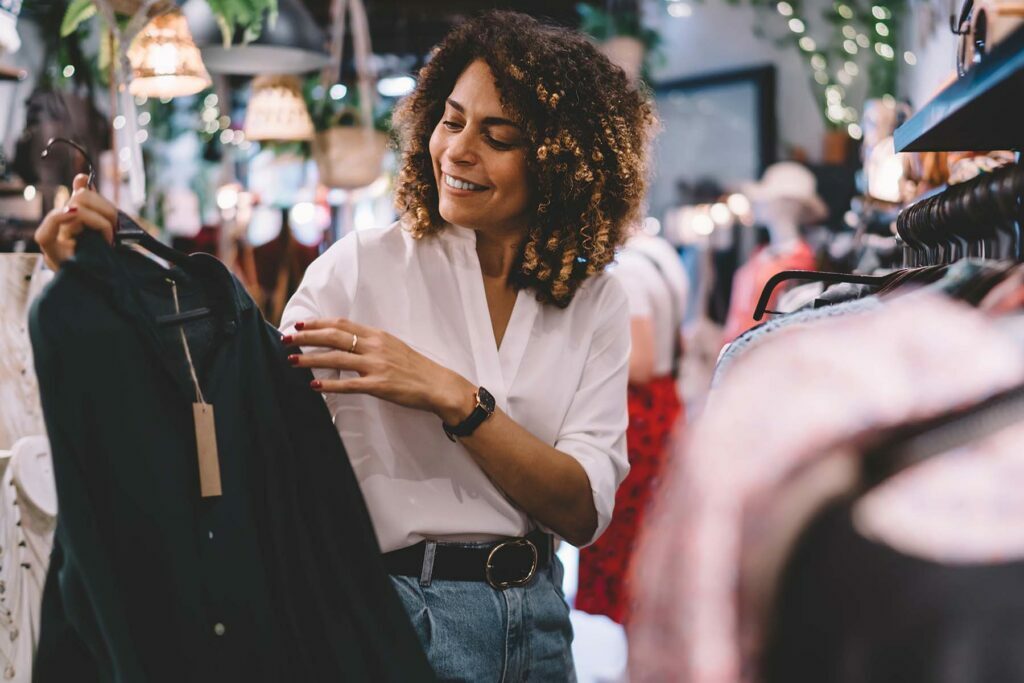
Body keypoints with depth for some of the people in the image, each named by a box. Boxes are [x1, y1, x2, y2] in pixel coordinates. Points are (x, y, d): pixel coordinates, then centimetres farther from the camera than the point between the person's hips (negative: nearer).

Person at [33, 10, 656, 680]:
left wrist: (450, 395, -22)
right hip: (398, 612, -3)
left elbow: (584, 511, -10)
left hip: (538, 619, 3)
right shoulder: (364, 267, -6)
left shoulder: (597, 306, 0)